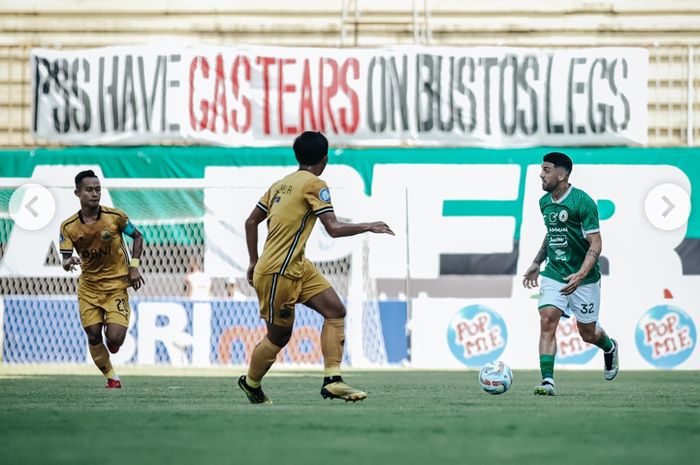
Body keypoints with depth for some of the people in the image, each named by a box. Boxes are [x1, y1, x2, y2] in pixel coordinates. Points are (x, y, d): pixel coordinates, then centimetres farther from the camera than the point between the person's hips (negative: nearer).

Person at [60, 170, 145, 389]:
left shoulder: (115, 217, -12)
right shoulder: (68, 227, -9)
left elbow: (138, 237, 5)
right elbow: (65, 262, -10)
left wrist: (134, 267, -4)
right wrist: (70, 262, -34)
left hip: (116, 284, -2)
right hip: (88, 287, 2)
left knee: (114, 338, -15)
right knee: (93, 336, -2)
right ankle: (112, 378, 19)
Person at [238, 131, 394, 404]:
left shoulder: (281, 184, 12)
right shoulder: (314, 184, -12)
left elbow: (251, 222, 17)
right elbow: (334, 228, -18)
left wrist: (254, 263, 24)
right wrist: (369, 227, -4)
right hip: (278, 273, -8)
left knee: (335, 311, 0)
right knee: (279, 336, 5)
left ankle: (332, 380, -7)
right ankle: (251, 384, 27)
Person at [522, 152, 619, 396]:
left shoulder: (583, 202, -18)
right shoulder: (545, 202, 4)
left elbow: (595, 243, -19)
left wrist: (581, 274, -31)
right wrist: (537, 263, 17)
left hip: (584, 278, -5)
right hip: (554, 274, 5)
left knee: (588, 333, 8)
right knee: (547, 321, -15)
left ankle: (610, 347, 44)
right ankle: (547, 381, -19)